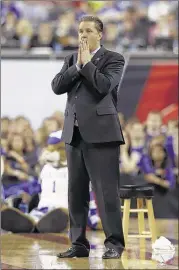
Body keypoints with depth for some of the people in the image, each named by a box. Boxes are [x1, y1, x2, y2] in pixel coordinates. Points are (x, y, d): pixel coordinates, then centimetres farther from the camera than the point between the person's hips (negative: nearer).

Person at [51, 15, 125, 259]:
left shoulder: (113, 59, 1)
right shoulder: (71, 60, 17)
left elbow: (105, 85, -16)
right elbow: (56, 86, 3)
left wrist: (87, 63, -8)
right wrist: (77, 65, -6)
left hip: (101, 133, -5)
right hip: (74, 133, 6)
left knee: (107, 191, -7)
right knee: (76, 192, 6)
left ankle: (114, 243, -3)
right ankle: (79, 243, 11)